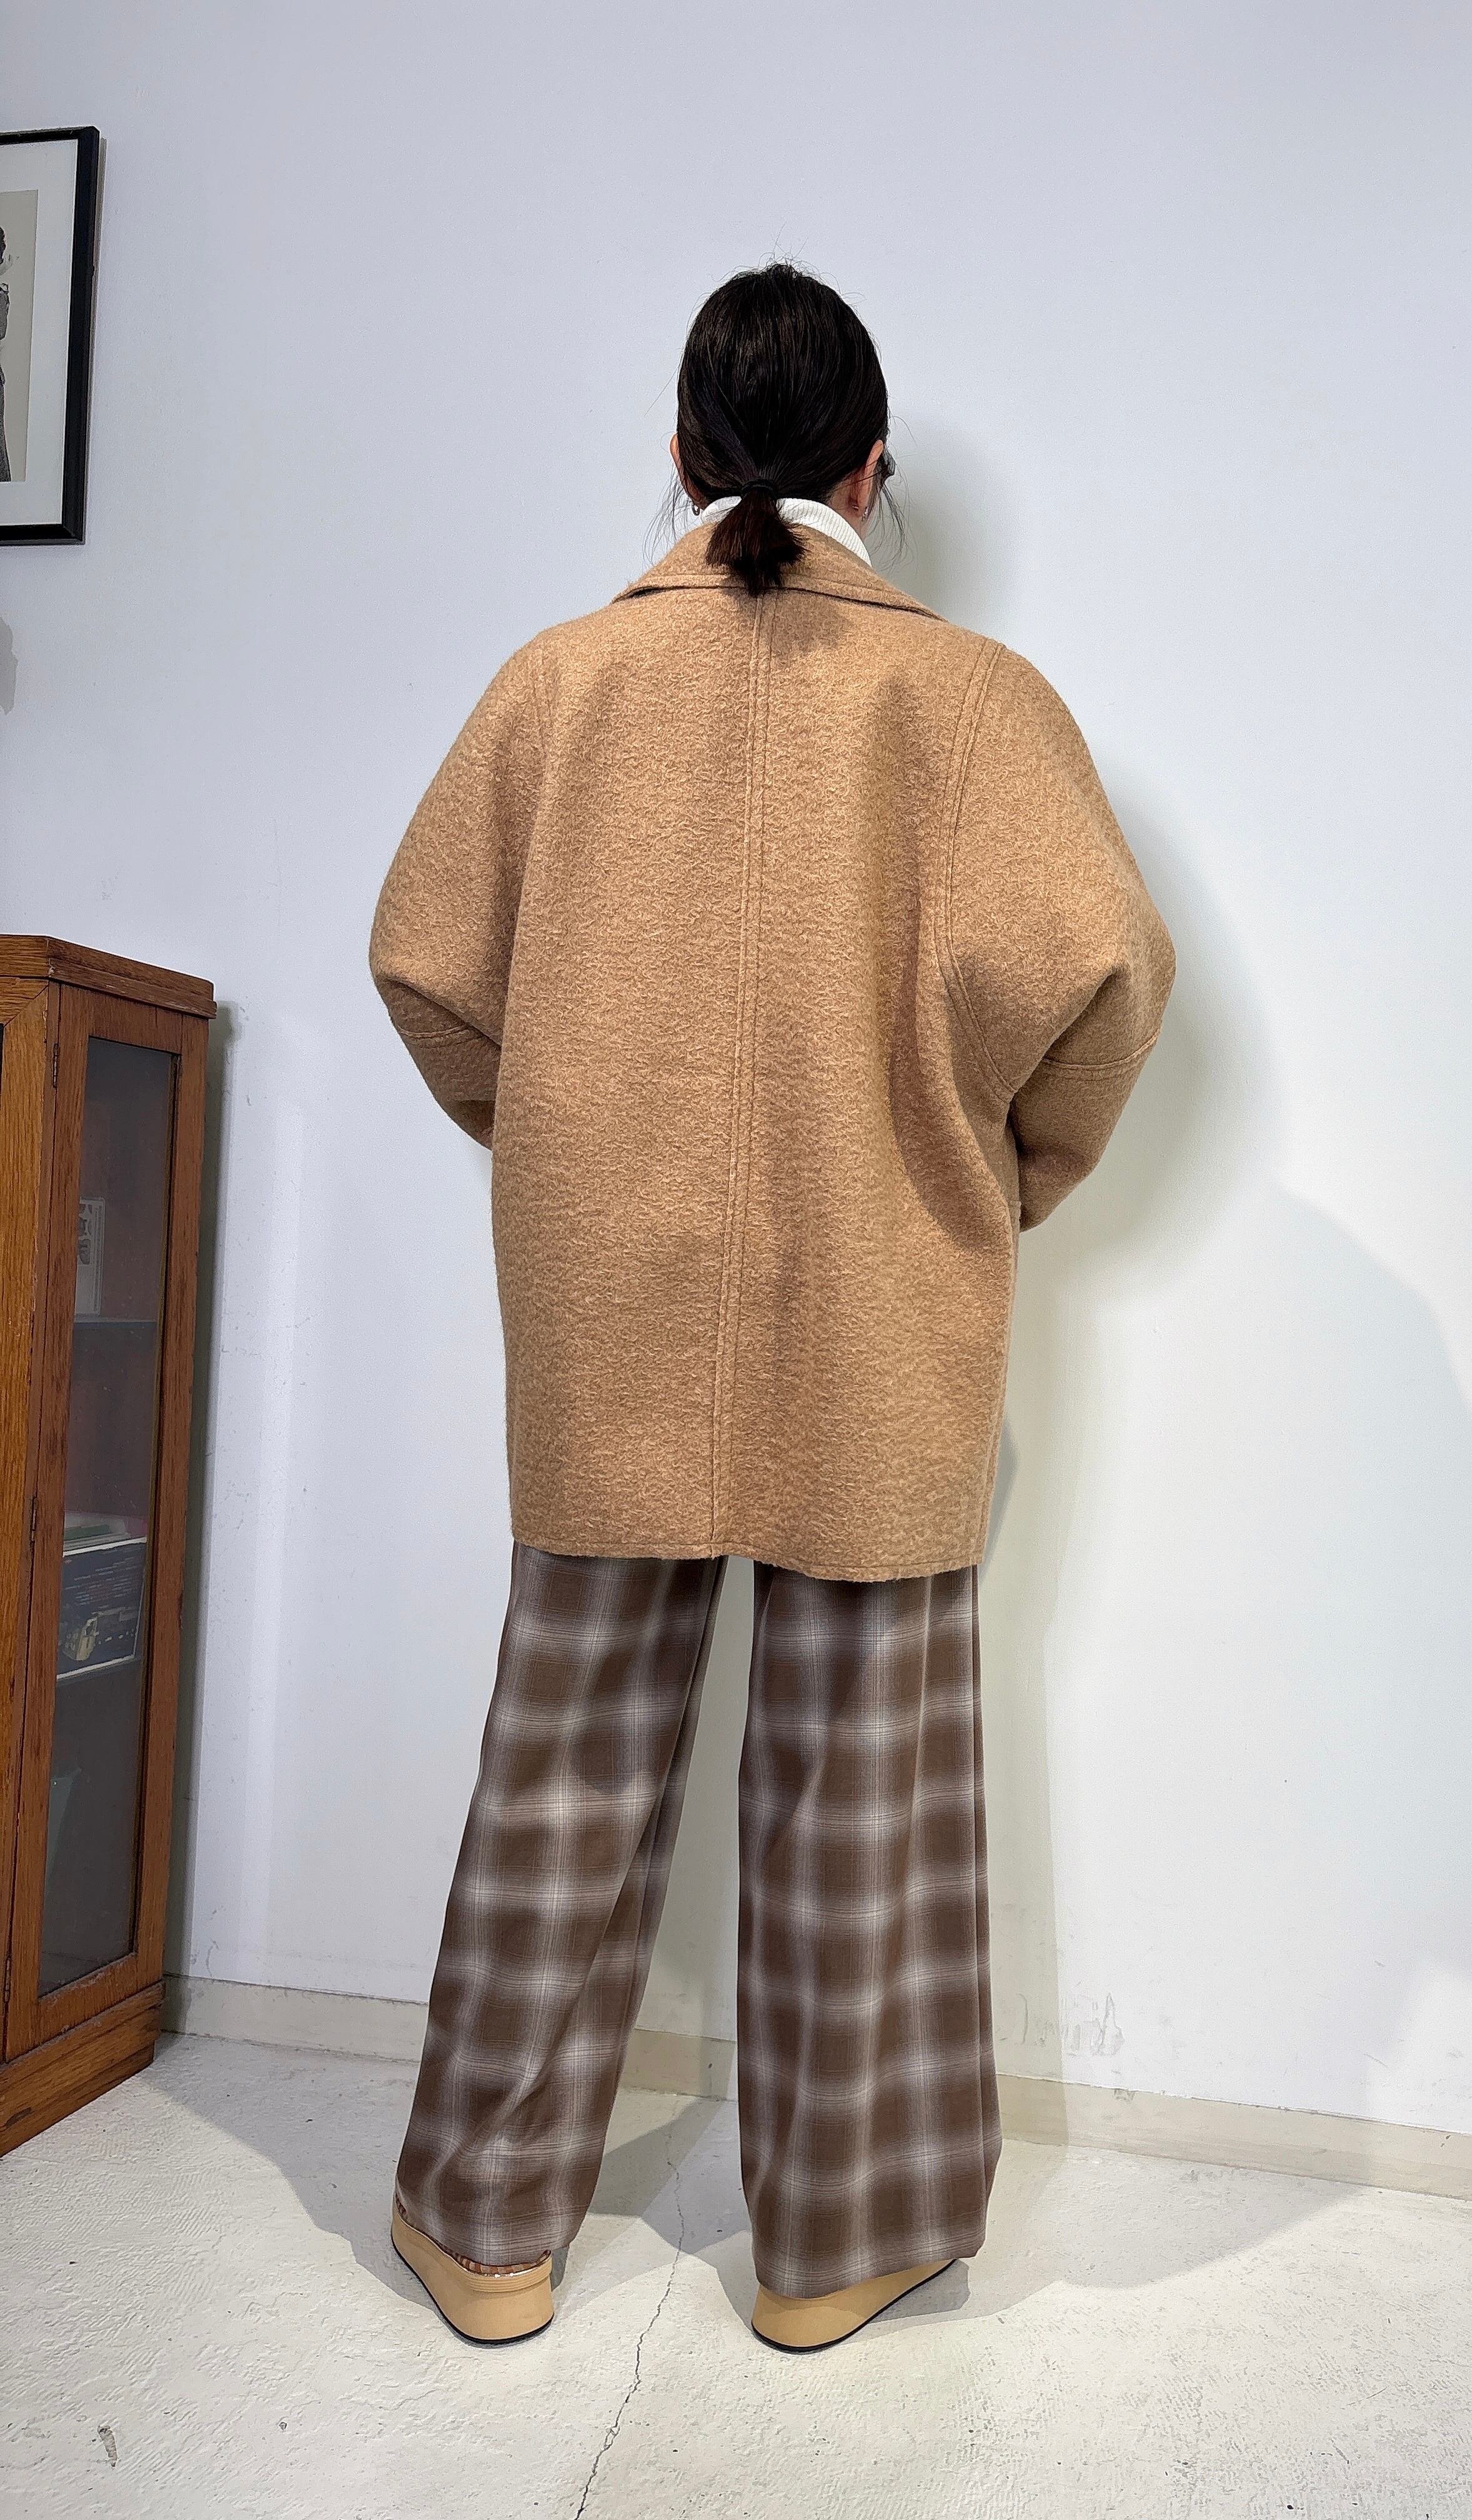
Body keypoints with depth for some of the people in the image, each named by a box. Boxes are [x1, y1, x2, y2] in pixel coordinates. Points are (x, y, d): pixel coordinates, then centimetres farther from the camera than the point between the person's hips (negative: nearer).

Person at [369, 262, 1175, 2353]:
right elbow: (1090, 962, -13)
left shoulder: (564, 676, 4)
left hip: (612, 1308, 2)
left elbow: (427, 954, 5)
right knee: (859, 1765, 10)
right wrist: (1012, 1170, 5)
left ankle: (491, 2220, 28)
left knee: (572, 1749, 12)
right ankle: (840, 2237, 28)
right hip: (875, 1322, -2)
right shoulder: (961, 685, -2)